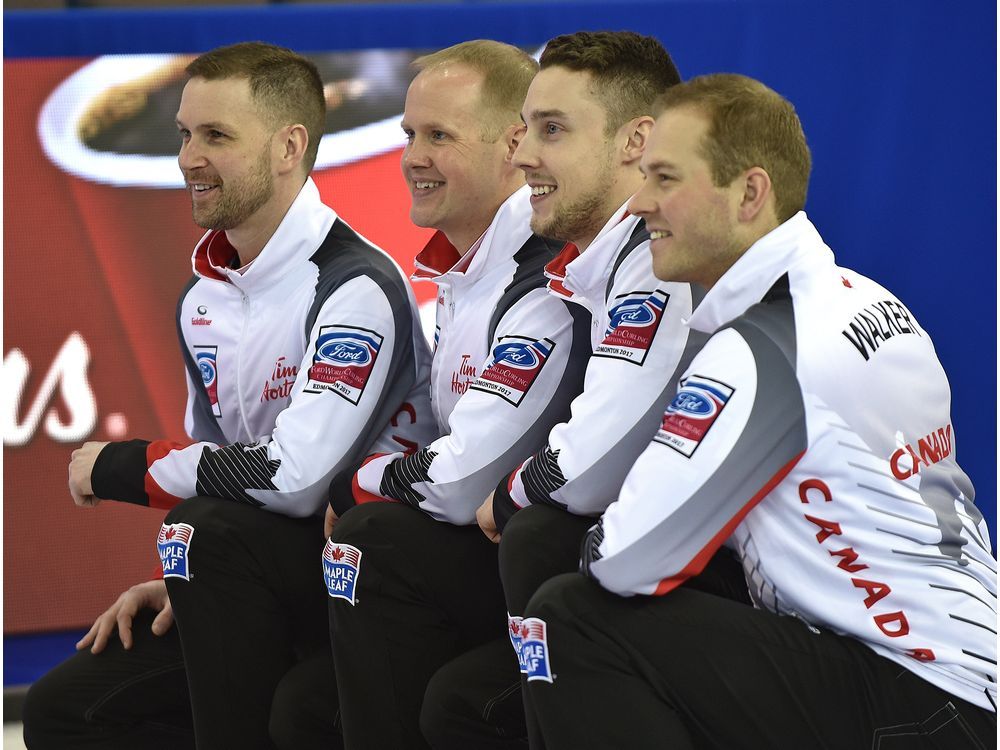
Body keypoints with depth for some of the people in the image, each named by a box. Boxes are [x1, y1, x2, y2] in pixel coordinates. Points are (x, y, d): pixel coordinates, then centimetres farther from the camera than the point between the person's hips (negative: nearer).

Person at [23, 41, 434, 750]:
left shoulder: (357, 287, -19)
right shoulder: (203, 300, 9)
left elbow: (293, 476, -29)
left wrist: (119, 466, -15)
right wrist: (178, 581, 0)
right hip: (268, 592, 8)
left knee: (210, 530, -32)